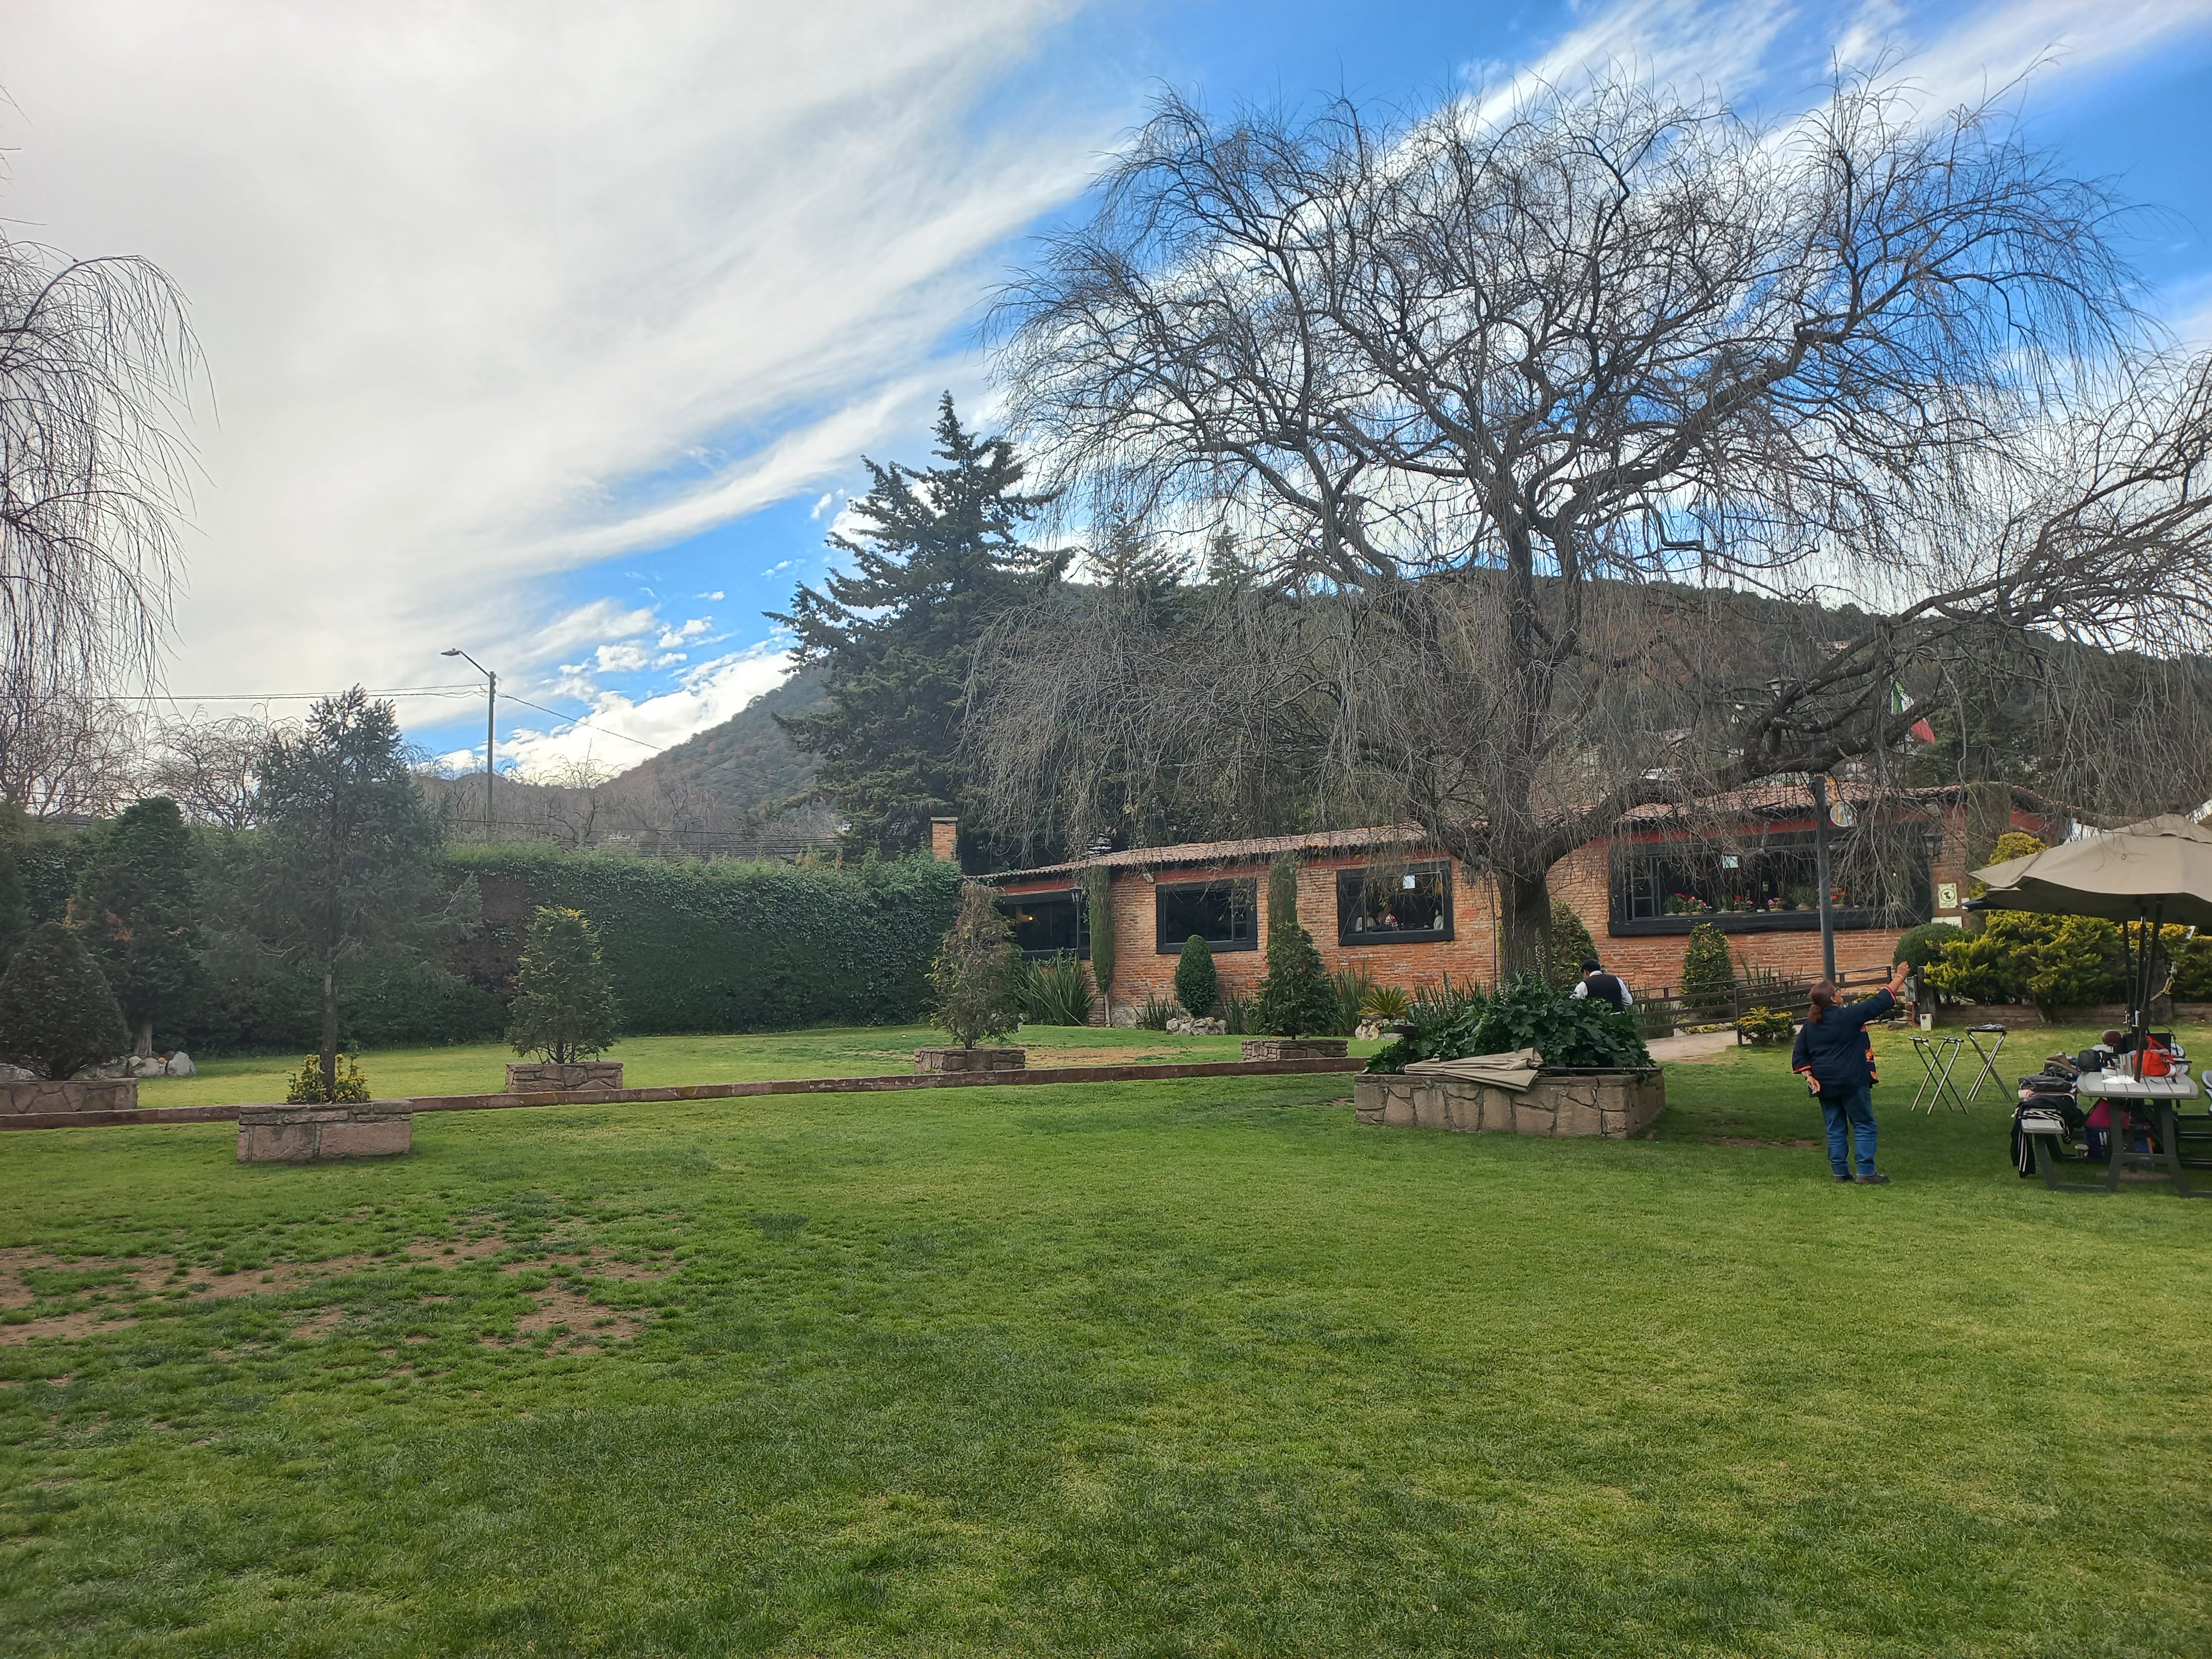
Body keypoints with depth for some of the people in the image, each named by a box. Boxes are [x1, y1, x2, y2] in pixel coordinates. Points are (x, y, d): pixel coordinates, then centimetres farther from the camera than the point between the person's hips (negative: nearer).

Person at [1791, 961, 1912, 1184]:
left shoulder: (1810, 1024, 6)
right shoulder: (1848, 1016, -12)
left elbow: (1799, 1056, 6)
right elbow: (1880, 1003, -5)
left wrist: (1808, 1076, 3)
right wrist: (1899, 977, 4)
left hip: (1824, 1084, 6)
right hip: (1852, 1081, -6)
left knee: (1836, 1129, 11)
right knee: (1864, 1126, 2)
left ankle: (1841, 1172, 14)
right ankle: (1866, 1173, -2)